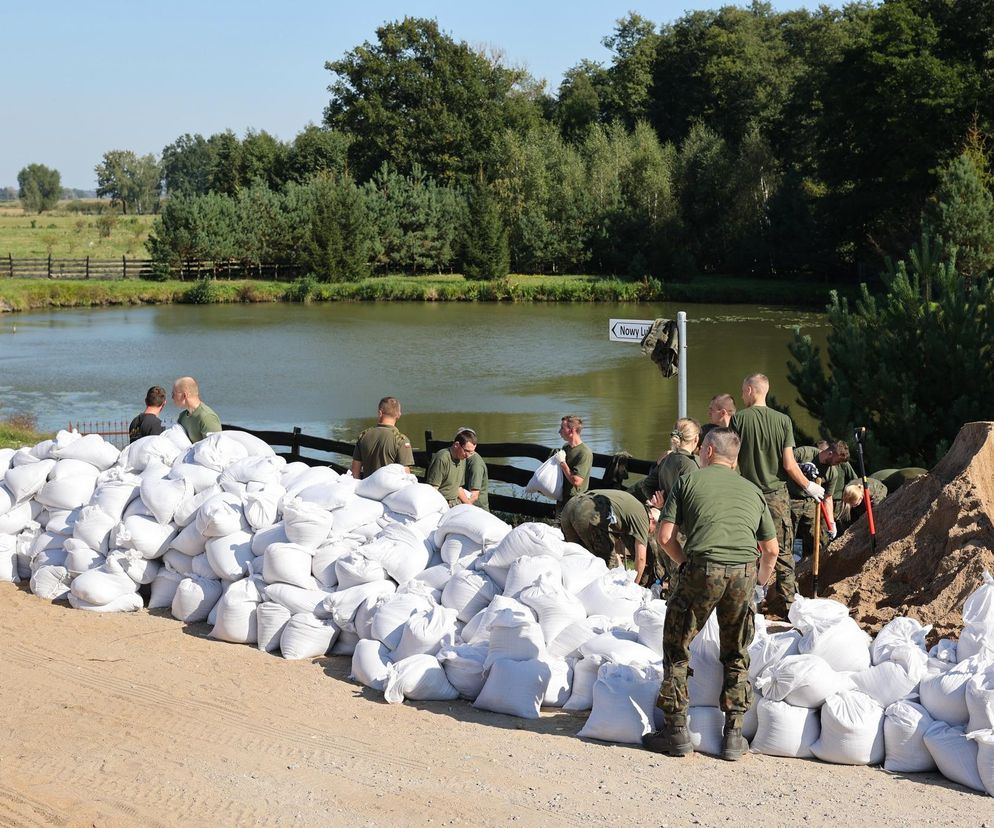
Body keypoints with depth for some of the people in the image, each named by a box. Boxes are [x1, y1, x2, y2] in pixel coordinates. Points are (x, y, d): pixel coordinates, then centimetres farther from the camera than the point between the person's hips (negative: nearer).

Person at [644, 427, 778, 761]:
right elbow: (771, 549, 23)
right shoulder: (752, 490, 23)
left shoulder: (688, 480, 13)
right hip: (744, 572, 3)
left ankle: (676, 731, 10)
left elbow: (665, 536, 6)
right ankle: (734, 734, 15)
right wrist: (762, 579, 42)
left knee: (676, 647, 12)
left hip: (702, 569, -3)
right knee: (736, 655, 18)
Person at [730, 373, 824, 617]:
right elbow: (789, 464, -6)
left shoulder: (738, 419, -6)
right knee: (784, 553, 7)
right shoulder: (783, 420, -3)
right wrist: (808, 485, 9)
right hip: (777, 494, 1)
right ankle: (789, 605, 9)